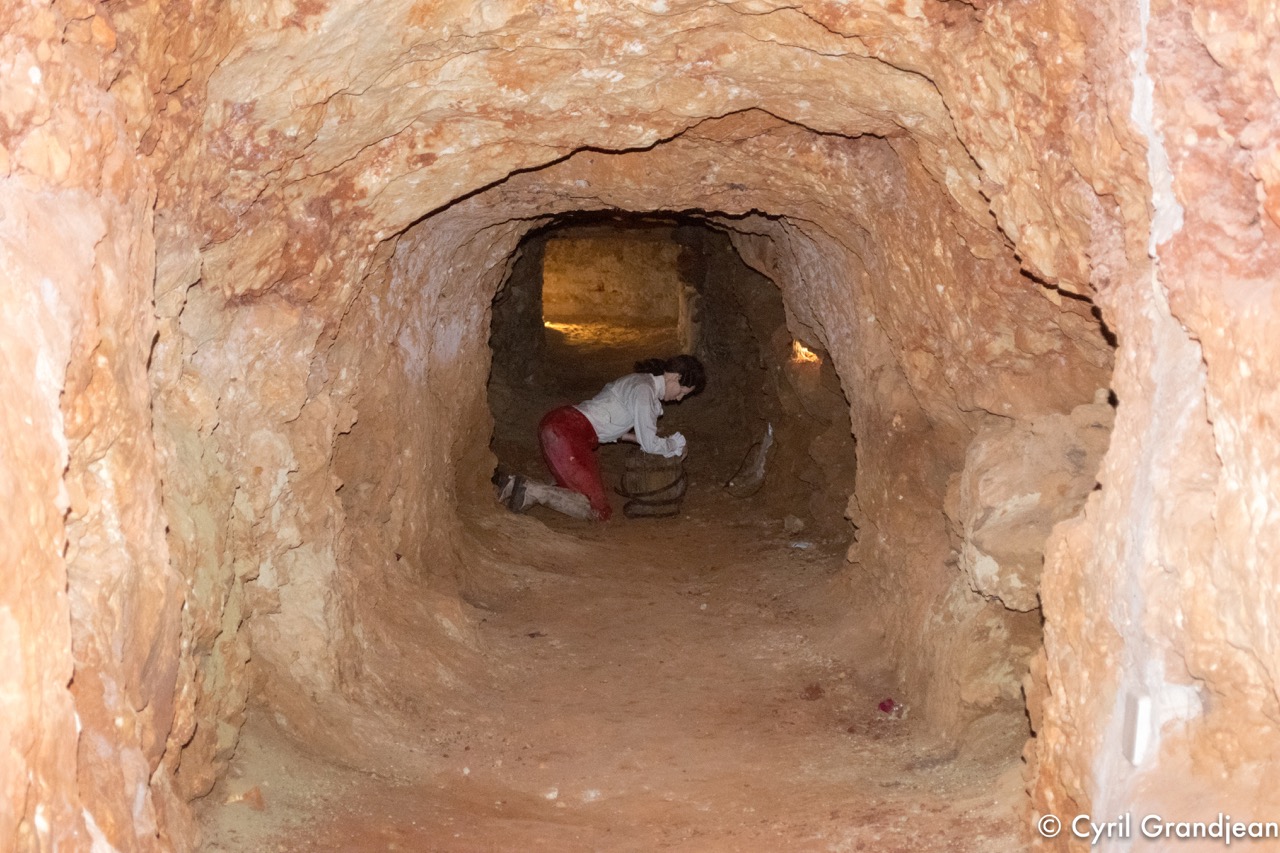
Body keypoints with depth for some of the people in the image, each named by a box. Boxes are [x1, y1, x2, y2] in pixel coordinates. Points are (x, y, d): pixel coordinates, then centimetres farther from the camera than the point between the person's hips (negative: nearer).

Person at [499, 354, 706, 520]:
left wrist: (637, 438, 19)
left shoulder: (638, 381, 20)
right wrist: (674, 444, 11)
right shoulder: (645, 390, -10)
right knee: (598, 512, -8)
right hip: (567, 433, -10)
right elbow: (650, 444, -8)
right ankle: (533, 492, -15)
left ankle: (518, 486, 5)